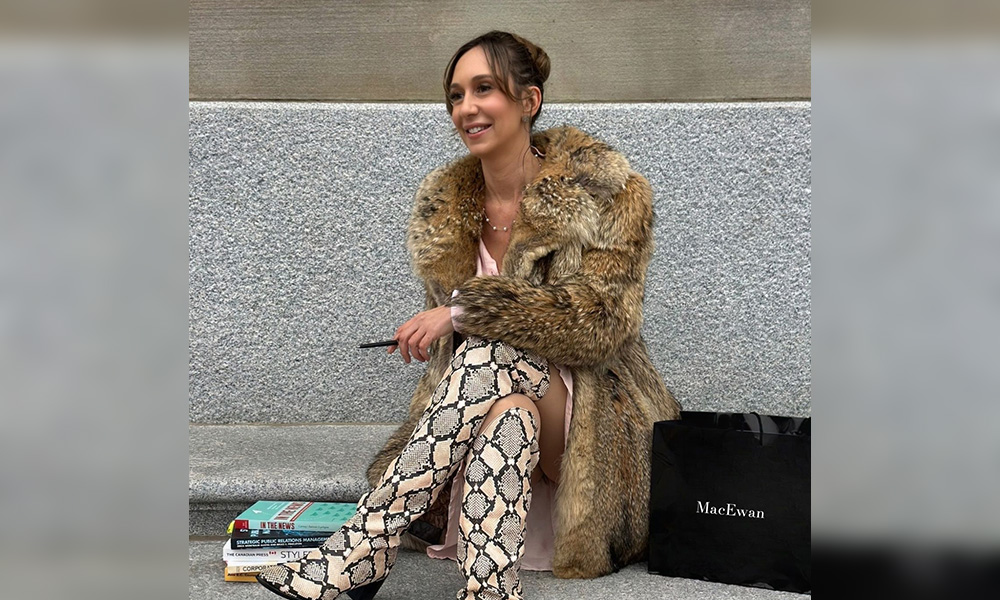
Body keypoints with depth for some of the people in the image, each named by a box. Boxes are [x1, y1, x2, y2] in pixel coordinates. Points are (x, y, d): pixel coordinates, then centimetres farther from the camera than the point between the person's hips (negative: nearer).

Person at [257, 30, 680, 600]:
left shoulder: (604, 187, -7)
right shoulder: (444, 202, 6)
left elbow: (602, 317, -18)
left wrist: (464, 310, -26)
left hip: (595, 415, -3)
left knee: (494, 345, -32)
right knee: (508, 411, -33)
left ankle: (364, 547, -36)